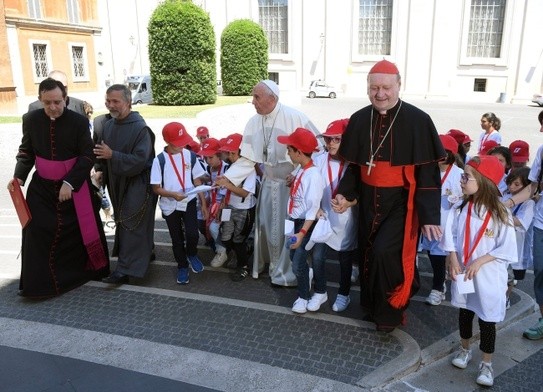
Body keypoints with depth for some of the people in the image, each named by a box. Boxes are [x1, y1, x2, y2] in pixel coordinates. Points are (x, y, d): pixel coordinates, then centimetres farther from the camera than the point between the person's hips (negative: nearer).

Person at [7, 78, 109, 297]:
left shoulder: (79, 121, -13)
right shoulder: (31, 120, -4)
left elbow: (87, 157, -13)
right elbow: (26, 152, 7)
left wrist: (70, 183, -22)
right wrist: (19, 176, -7)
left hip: (74, 185, -2)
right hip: (42, 187, 2)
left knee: (80, 229, 10)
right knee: (37, 232, -1)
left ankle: (82, 271, 31)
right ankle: (38, 281, 11)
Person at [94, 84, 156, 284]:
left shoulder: (140, 129, -18)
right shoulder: (108, 126, 4)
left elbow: (140, 160, -23)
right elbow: (103, 153, 14)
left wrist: (112, 155, -27)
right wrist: (100, 170, -3)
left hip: (137, 185, -8)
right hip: (117, 183, 8)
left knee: (131, 226, -5)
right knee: (124, 224, 17)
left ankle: (125, 270, 0)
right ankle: (144, 254, 35)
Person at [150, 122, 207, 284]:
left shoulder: (190, 156, -3)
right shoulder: (159, 160, -11)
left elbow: (197, 180, 4)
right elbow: (156, 188, -9)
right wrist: (173, 194, -25)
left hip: (189, 202, 1)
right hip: (170, 205, -1)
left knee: (192, 234, -13)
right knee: (176, 239, 11)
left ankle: (192, 254, 20)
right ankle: (182, 266, 33)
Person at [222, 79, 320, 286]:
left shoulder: (294, 117, -19)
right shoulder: (253, 122, -3)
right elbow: (248, 159, 0)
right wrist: (228, 177, -10)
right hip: (269, 183, 5)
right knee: (267, 225, 15)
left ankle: (289, 273, 23)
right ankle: (274, 265, 38)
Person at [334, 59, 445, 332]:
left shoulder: (418, 121, -11)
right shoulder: (359, 120, 1)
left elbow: (428, 173, -10)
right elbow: (355, 165, 9)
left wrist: (430, 216, -16)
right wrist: (345, 193, -8)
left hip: (401, 202, -4)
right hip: (368, 202, 5)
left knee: (384, 252, -17)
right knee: (367, 255, 12)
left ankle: (390, 311, 9)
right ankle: (372, 306, 37)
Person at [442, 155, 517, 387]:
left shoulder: (500, 214, -16)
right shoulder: (461, 209, -4)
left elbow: (507, 249, -14)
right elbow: (451, 235, 1)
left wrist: (480, 262, -19)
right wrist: (453, 259, -10)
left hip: (488, 276, -4)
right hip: (462, 272, 4)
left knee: (487, 319, 6)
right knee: (464, 312, 19)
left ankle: (486, 363, 23)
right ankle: (464, 349, 40)